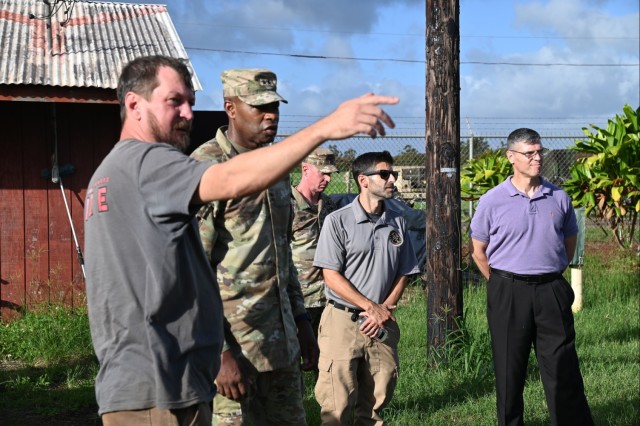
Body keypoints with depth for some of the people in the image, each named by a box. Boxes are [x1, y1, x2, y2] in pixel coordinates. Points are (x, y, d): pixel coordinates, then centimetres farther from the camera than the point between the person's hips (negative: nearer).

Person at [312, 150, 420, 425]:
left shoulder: (397, 222, 8)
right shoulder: (339, 221, -5)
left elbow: (403, 275, 10)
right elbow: (331, 276, -8)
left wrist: (385, 310, -6)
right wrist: (372, 307, -12)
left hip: (382, 325, 4)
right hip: (343, 322, -4)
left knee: (376, 401, 9)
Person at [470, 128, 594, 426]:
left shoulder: (559, 198, 5)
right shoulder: (492, 201, -3)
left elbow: (569, 241, 17)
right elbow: (478, 250, 5)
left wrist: (551, 276, 12)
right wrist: (502, 284, 5)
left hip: (551, 291, 2)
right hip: (508, 294, -2)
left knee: (563, 369, 3)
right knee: (509, 371, 7)